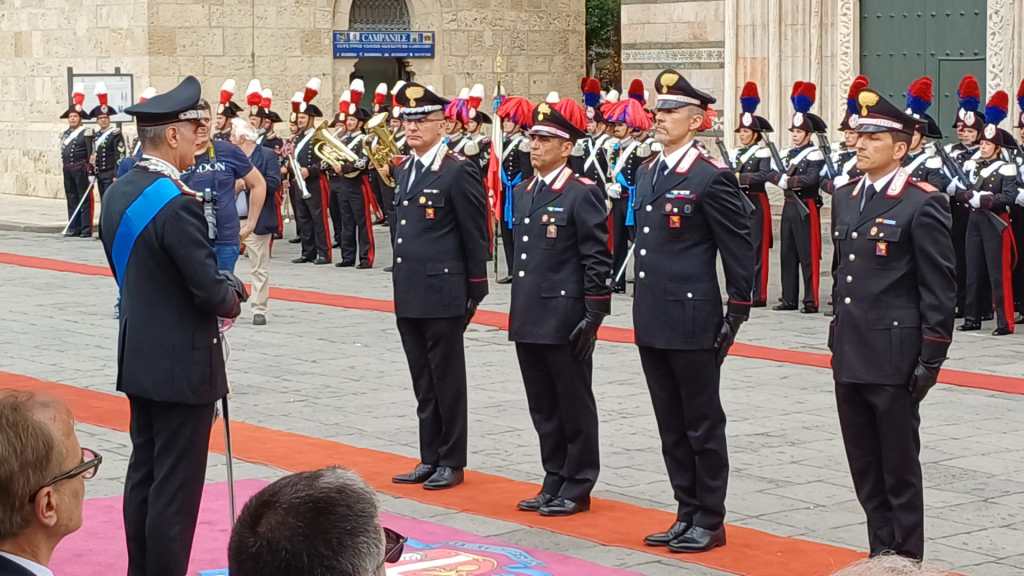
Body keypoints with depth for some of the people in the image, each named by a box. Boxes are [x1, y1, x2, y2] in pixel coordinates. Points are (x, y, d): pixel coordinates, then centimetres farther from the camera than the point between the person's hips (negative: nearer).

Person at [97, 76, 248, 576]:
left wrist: (220, 290, 10)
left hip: (138, 359, 9)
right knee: (176, 488, -2)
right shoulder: (176, 204, -22)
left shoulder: (118, 193, 6)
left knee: (142, 475, 16)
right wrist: (233, 296, 1)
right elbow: (209, 289, -22)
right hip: (182, 365, -9)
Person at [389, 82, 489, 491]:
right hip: (408, 296, 8)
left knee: (447, 381, 1)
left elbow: (475, 238, -9)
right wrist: (402, 285, 17)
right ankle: (430, 458, 20)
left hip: (442, 294, -7)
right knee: (423, 384, 13)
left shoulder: (459, 172, -10)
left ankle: (452, 462, 9)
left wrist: (475, 293, -9)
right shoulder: (404, 171, 14)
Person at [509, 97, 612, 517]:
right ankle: (554, 480, 22)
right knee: (543, 407, 13)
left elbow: (598, 261, -13)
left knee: (574, 405, 3)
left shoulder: (583, 194, -10)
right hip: (528, 320, 8)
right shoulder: (523, 192, 13)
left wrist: (593, 317, -16)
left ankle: (578, 487, 10)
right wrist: (519, 309, 18)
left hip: (566, 320, -8)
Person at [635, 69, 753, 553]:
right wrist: (643, 307, 17)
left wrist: (735, 316, -11)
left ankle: (710, 522, 11)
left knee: (702, 424, 2)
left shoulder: (711, 177, -12)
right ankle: (687, 514, 22)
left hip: (692, 322, -8)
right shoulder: (647, 173, 12)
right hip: (651, 322, 8)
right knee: (672, 426, 13)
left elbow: (740, 250, -11)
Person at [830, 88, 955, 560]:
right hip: (849, 357, 7)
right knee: (864, 468, 13)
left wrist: (932, 358, -13)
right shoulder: (845, 198, 11)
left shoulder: (923, 204, -10)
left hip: (894, 359, -7)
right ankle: (881, 555, 23)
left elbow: (940, 287, -11)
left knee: (900, 468, 2)